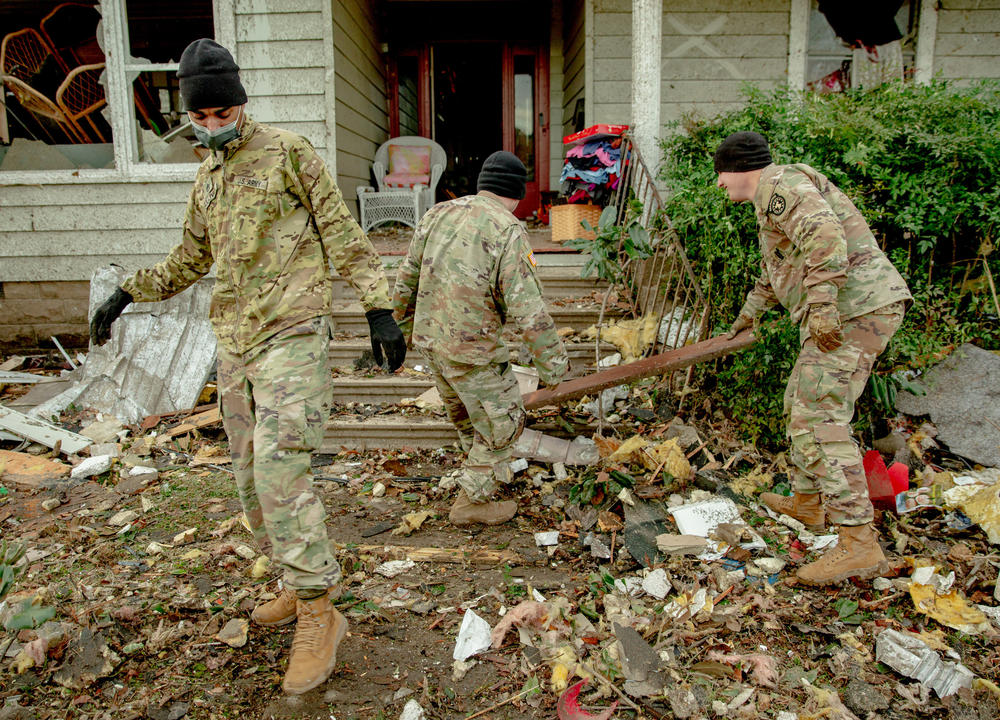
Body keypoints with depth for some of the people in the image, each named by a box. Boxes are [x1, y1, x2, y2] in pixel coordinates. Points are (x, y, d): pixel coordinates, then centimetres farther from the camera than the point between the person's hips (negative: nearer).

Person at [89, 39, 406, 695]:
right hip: (235, 343, 8)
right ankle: (301, 584, 26)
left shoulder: (288, 153, -2)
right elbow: (191, 257, 31)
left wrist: (379, 309, -12)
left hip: (292, 334, -7)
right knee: (252, 477, 10)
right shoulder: (207, 178, 18)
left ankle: (319, 612, -7)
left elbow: (343, 236, -5)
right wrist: (127, 294, 28)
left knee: (279, 469, -17)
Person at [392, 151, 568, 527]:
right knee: (503, 422, 12)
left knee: (464, 411, 29)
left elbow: (407, 278, 9)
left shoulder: (438, 214, 2)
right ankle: (472, 502, 23)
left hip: (430, 338, 8)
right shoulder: (508, 232, -18)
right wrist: (552, 362, -10)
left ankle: (489, 471, 52)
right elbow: (528, 309, -21)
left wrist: (402, 325, 24)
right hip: (472, 351, -8)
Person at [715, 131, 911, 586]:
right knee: (801, 402, 22)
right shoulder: (774, 201, 26)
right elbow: (773, 271, 43)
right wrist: (748, 314, 55)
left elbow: (825, 235, -26)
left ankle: (859, 545, -16)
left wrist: (822, 302, -34)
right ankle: (807, 502, 36)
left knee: (819, 420, -15)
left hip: (853, 310, -11)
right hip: (844, 313, 11)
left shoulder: (780, 183, -7)